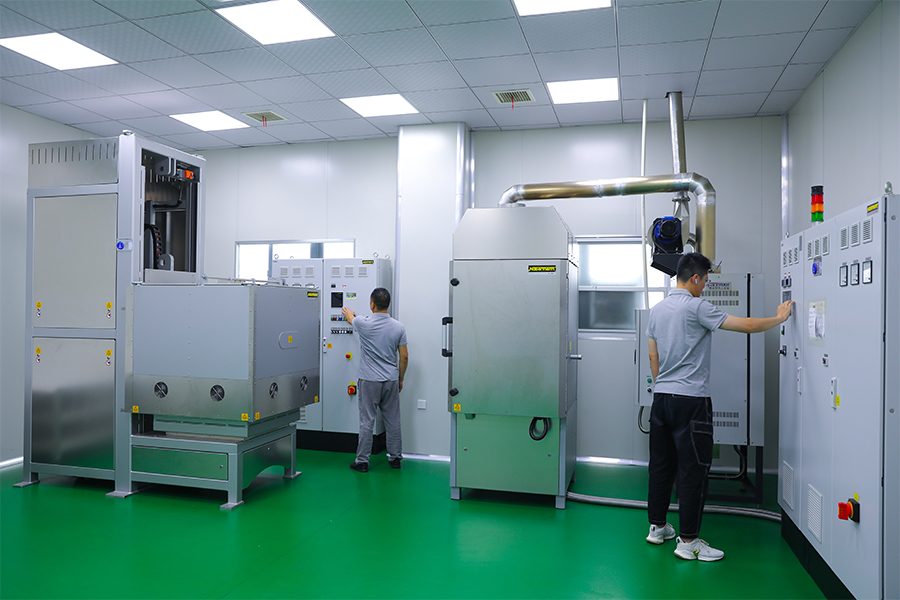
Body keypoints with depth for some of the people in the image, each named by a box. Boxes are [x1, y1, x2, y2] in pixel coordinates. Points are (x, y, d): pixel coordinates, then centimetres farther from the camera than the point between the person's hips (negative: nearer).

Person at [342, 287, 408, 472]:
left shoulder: (364, 323, -11)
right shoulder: (398, 327, -4)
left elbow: (350, 319, 15)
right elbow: (404, 356, 1)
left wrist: (347, 312, 39)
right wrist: (401, 379, 14)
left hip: (369, 380, -3)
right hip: (391, 380, 3)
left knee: (367, 421, 2)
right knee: (393, 420, 11)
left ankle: (362, 461, 7)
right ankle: (395, 458, 20)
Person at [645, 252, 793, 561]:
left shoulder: (656, 310, 10)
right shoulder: (697, 307, -12)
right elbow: (746, 326, -12)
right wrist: (780, 318, 4)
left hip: (661, 397, 8)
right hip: (691, 400, -8)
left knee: (661, 465, 14)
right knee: (693, 470, 0)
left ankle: (657, 527, 25)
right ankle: (688, 541, 5)